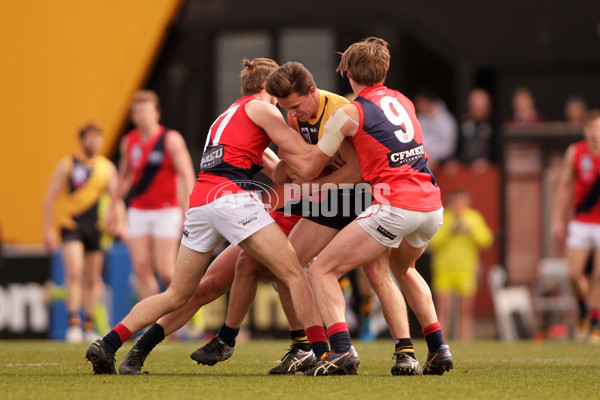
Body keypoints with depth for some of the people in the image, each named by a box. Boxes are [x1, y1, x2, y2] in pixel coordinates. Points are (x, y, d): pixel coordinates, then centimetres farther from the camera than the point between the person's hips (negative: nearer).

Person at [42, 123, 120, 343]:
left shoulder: (107, 167, 9)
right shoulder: (67, 165, -2)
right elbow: (50, 197, -2)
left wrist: (117, 219, -9)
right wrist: (48, 229, -8)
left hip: (95, 227, 4)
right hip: (71, 224, -4)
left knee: (92, 279, 8)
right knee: (74, 272, -19)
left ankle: (89, 325, 17)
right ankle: (73, 323, -19)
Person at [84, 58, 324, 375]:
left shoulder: (228, 115, 33)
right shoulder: (260, 108, 8)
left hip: (198, 203, 8)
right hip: (231, 196, -8)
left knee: (177, 295, 12)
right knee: (293, 274, -7)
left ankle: (107, 345, 3)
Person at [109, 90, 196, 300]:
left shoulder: (171, 139, -8)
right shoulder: (129, 141, 7)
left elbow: (186, 175, -11)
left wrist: (187, 211, -19)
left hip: (166, 211, -5)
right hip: (138, 210, 5)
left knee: (165, 270, -10)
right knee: (141, 268, -4)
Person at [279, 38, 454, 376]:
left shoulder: (350, 113, 0)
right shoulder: (403, 101, 18)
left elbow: (309, 169, 5)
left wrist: (283, 152, 26)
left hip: (396, 206, -7)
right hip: (432, 205, 7)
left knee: (322, 271, -1)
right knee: (401, 268, 35)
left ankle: (342, 349, -21)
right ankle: (438, 349, 27)